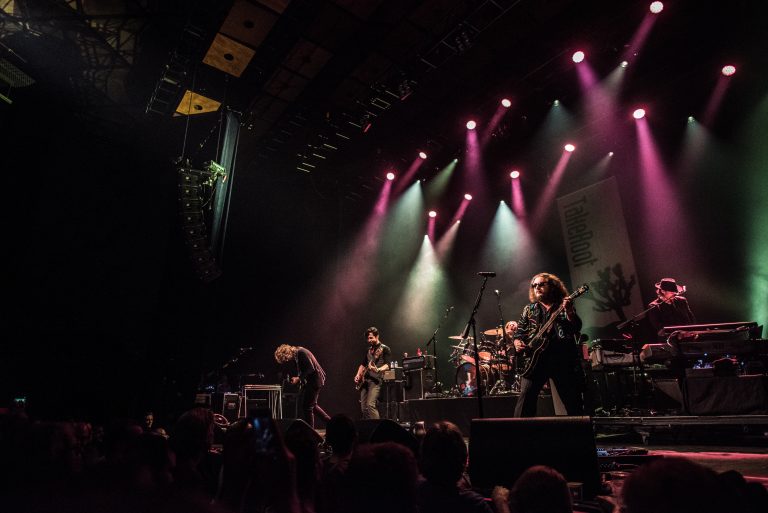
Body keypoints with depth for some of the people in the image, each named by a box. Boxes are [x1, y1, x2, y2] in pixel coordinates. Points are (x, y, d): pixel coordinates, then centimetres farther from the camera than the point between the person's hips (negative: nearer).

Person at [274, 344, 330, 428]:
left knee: (307, 406, -4)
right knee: (311, 405, 17)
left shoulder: (301, 352, -18)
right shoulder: (296, 355, 10)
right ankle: (329, 421, 25)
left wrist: (299, 378, -19)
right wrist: (298, 378, 3)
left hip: (315, 380, -10)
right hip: (310, 381, 10)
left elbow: (311, 369, -23)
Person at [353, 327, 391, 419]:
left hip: (375, 380, -7)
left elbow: (387, 365, -12)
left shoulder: (384, 349, -2)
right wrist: (358, 375, 9)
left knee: (370, 405, -21)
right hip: (365, 380, 7)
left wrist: (378, 370, -30)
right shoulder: (369, 350, 19)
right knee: (363, 407, 4)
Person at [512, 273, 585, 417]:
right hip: (534, 358, 1)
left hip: (561, 359, -1)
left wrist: (568, 311, -19)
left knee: (571, 402, 0)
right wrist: (518, 343, -5)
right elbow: (519, 333, 16)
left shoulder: (564, 306, 12)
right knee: (525, 397, -10)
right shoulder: (529, 309, 18)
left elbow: (576, 328, -3)